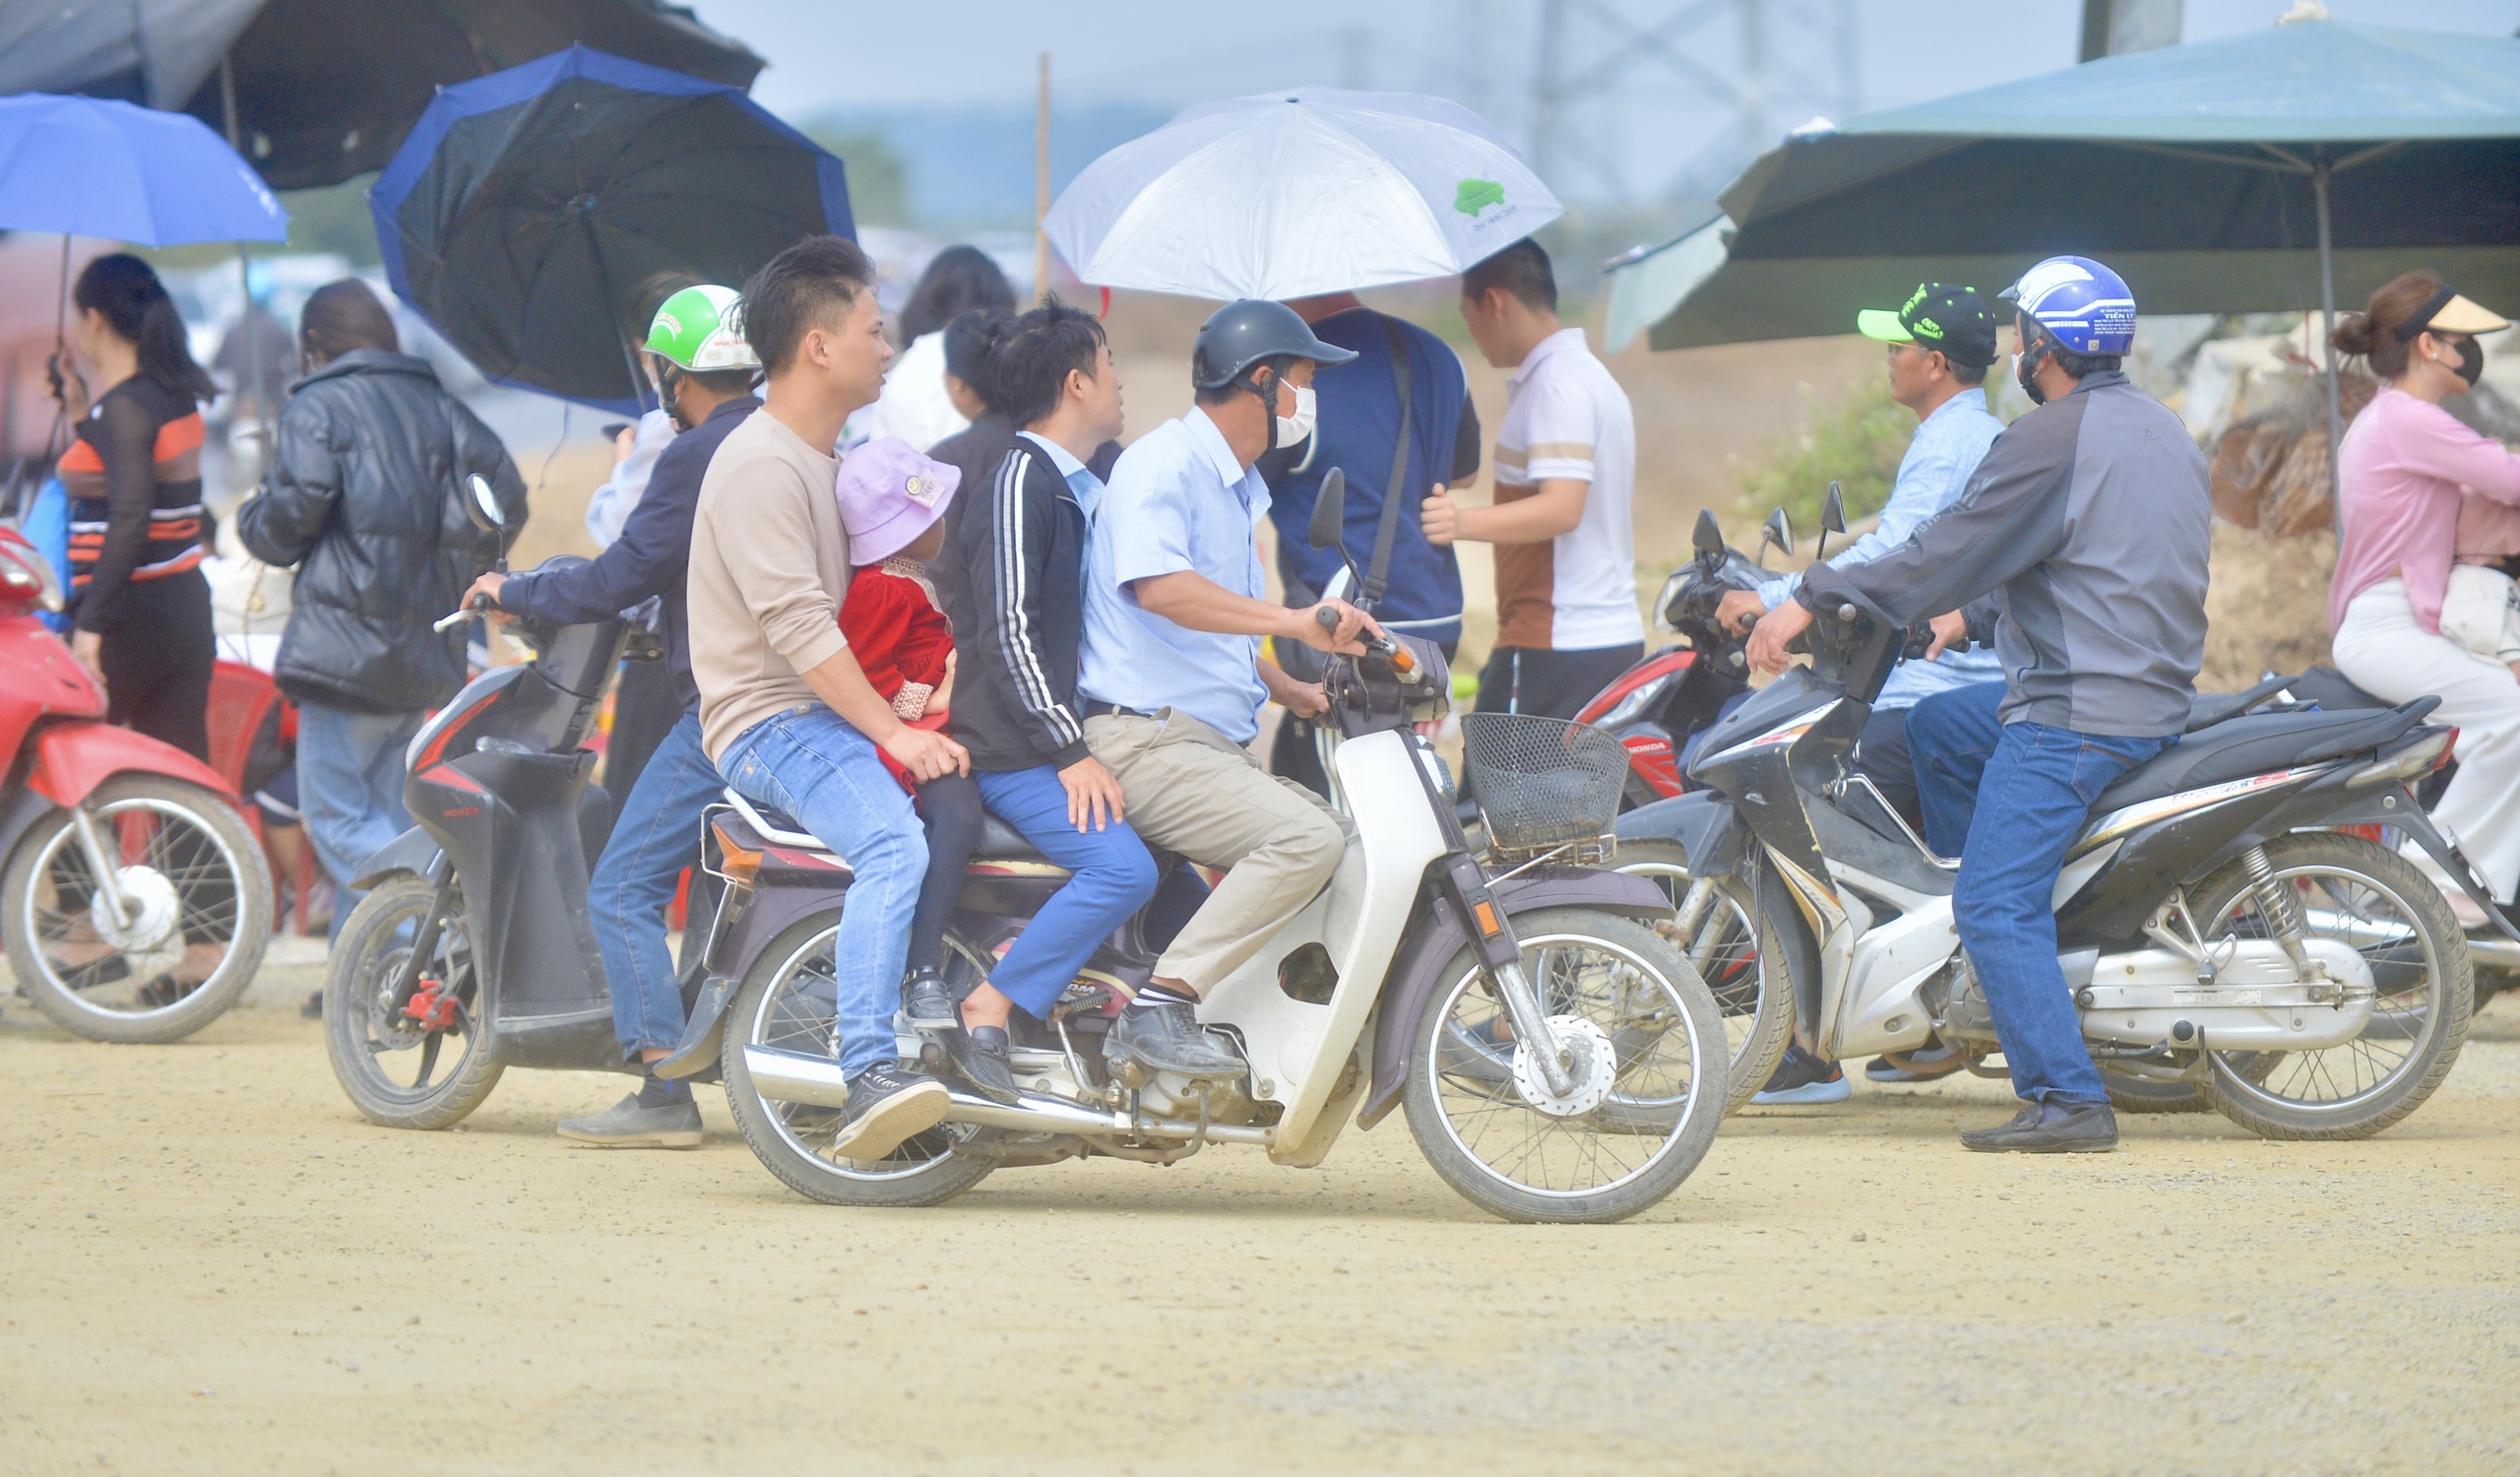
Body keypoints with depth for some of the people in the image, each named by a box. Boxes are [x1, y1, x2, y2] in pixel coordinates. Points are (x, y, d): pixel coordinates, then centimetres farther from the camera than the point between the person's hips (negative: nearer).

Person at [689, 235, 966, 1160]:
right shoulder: (761, 465, -13)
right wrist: (892, 734, -25)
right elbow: (796, 624, -21)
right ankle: (868, 1079, -42)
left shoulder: (825, 460, 21)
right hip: (772, 724, -10)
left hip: (837, 711, 10)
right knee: (894, 845, -33)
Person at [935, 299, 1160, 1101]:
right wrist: (1070, 753, -22)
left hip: (1062, 737, 10)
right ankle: (983, 1018, -24)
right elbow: (1008, 629, -20)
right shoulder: (1020, 483, -12)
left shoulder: (1082, 488, 19)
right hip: (1013, 752, -10)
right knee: (1122, 866, -27)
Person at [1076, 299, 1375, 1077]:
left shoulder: (1235, 488, 22)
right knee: (1308, 838, -27)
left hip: (1217, 746, 10)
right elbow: (1159, 587, -31)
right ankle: (1162, 1005, -29)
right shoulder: (1163, 465, -11)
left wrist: (1289, 689, 17)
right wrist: (1294, 621, -37)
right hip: (1147, 741, -10)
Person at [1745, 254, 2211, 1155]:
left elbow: (1950, 552, -16)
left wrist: (1812, 601, -10)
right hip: (2157, 696, 10)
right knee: (1938, 729, 28)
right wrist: (1977, 612, 37)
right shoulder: (2162, 432, 16)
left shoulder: (2051, 439, -13)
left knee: (1999, 905, -12)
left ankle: (2066, 1099, -22)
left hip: (2075, 715, -10)